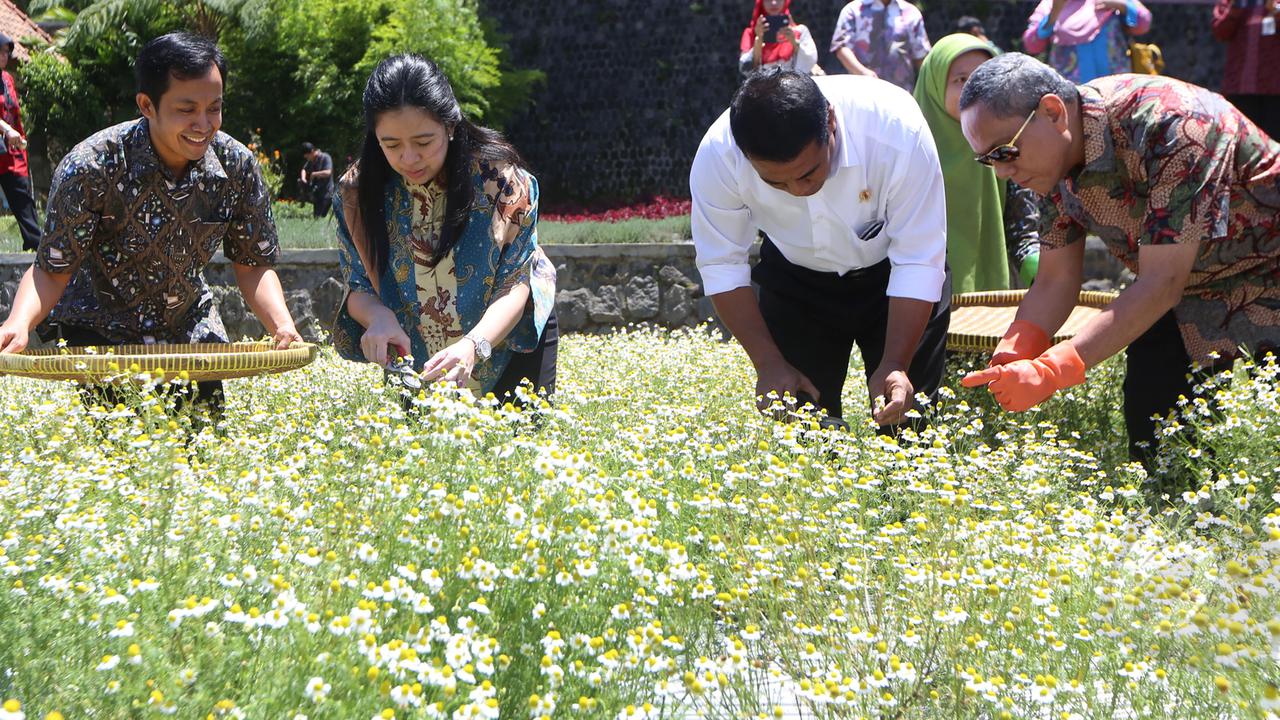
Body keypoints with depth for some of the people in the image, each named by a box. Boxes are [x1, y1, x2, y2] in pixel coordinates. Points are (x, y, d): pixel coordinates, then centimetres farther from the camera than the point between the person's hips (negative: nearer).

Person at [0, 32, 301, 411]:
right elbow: (52, 270, -19)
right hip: (96, 333, -3)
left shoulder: (237, 166, -15)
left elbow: (253, 264, -5)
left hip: (189, 329, 4)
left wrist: (282, 324, -23)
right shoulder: (90, 169, -26)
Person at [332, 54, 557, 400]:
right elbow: (358, 287, -8)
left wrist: (473, 345, -40)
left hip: (509, 347, -2)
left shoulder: (500, 177, -21)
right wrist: (378, 316, -33)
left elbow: (515, 284, -21)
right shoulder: (357, 191, -14)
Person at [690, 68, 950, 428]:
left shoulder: (899, 129, -34)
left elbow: (918, 262, -27)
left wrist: (896, 365, -31)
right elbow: (721, 265, -17)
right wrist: (769, 364, -20)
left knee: (907, 421, -1)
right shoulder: (717, 155, -29)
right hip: (797, 280, 1)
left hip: (892, 274, -1)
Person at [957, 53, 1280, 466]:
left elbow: (1162, 283, -33)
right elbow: (1054, 281, -5)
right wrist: (1008, 363, -24)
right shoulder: (1055, 154, -9)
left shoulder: (1170, 126, -33)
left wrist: (1050, 371, -38)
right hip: (1188, 300, 6)